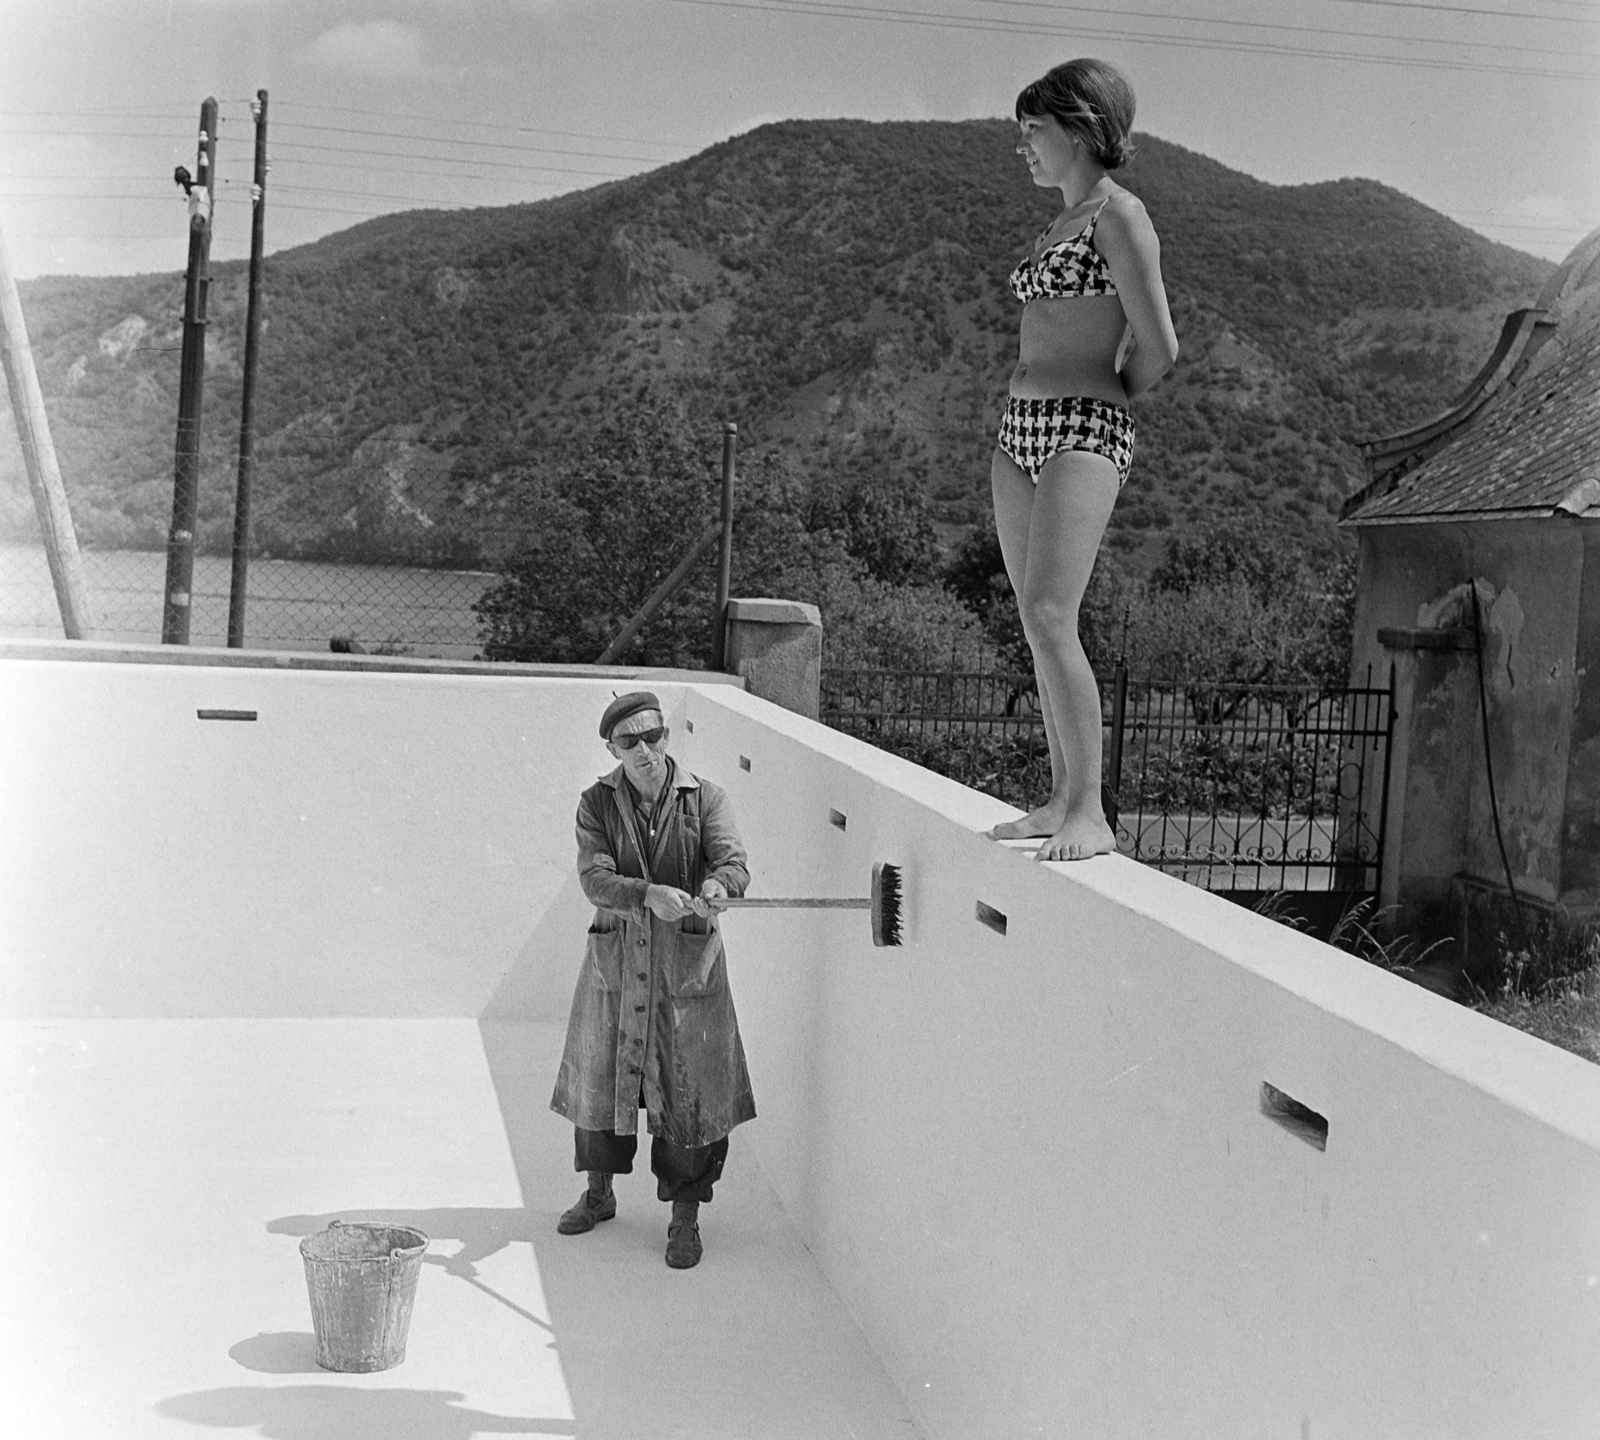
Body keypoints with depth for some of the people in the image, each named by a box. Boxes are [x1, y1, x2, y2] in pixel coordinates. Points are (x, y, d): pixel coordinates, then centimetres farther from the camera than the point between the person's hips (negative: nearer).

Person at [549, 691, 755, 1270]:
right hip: (614, 959, 2)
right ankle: (599, 1193, 38)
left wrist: (716, 884, -41)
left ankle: (685, 1218, 14)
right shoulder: (597, 803, -2)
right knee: (601, 1077, 15)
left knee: (687, 1089, -1)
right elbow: (595, 878, -15)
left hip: (687, 962, -2)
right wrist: (650, 894, -34)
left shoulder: (703, 798, -4)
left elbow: (732, 860, -16)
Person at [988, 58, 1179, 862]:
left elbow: (1159, 349, -10)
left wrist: (1103, 402, 4)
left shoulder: (1118, 216, -6)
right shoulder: (1057, 225, 20)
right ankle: (1061, 800, 13)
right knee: (1039, 626, 7)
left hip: (1082, 433, -9)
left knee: (1049, 617, -17)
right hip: (1020, 432, 9)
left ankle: (1089, 815, -14)